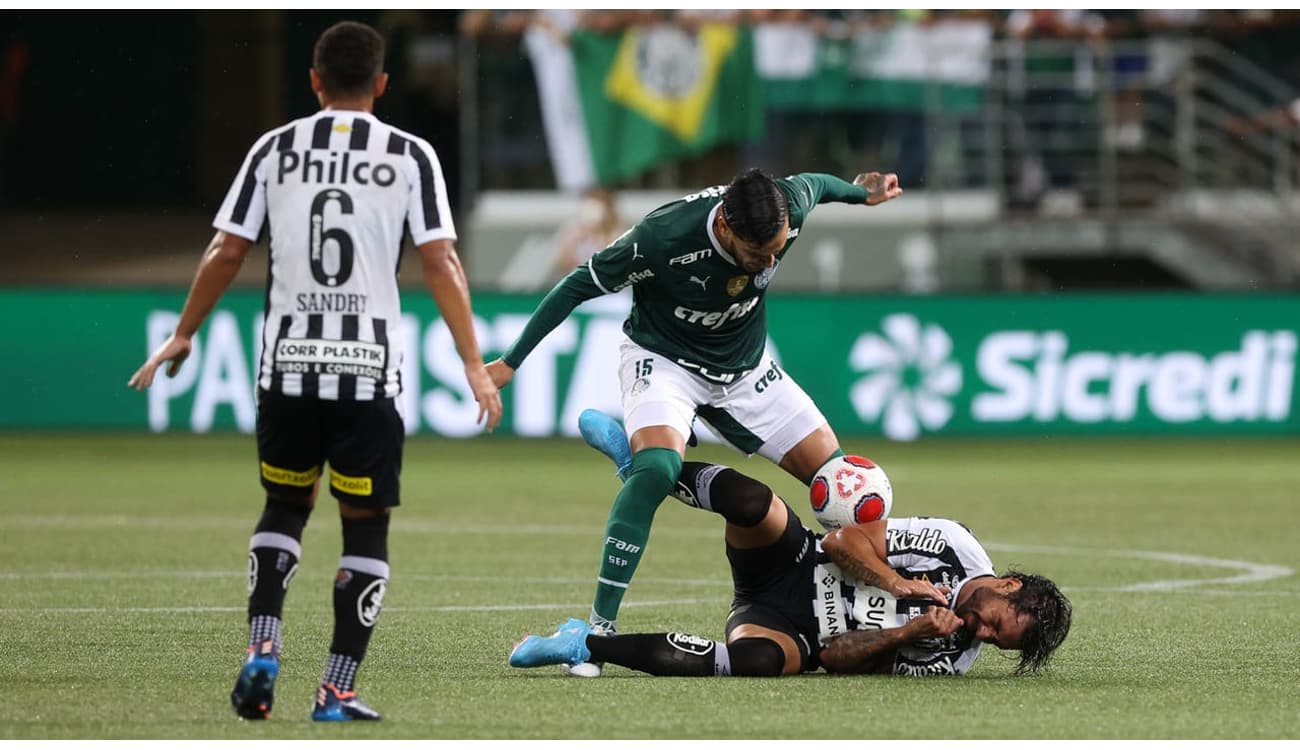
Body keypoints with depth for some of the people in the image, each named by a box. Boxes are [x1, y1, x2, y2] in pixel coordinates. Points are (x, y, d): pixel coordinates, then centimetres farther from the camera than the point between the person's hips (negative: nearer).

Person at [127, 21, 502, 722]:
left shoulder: (274, 150, 4)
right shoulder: (410, 155, 0)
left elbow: (225, 253, 5)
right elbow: (439, 264, -6)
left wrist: (181, 336, 18)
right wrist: (474, 364, -2)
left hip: (287, 367, 2)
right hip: (370, 372, -2)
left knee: (284, 507, 20)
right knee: (365, 527, 7)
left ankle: (262, 650, 1)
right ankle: (337, 691, 1)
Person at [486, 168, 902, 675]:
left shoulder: (789, 206, -23)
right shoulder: (662, 238, -34)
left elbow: (812, 183, 4)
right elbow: (579, 286, -20)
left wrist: (861, 193, 26)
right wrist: (510, 363, -12)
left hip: (746, 366, 5)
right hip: (664, 360, -5)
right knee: (657, 467, -34)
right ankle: (600, 623, -28)